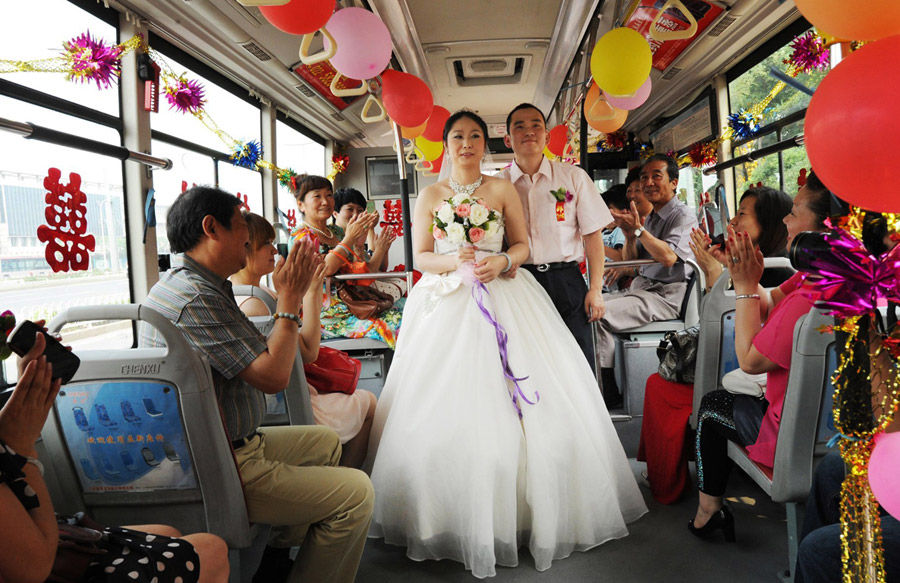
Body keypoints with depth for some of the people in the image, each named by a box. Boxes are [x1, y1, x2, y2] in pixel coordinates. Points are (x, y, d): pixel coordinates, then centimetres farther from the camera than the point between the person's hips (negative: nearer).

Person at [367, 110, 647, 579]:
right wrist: (455, 261, -13)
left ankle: (520, 510, 11)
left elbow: (522, 245, 10)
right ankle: (457, 519, 8)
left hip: (503, 300, 0)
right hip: (446, 304, 0)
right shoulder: (430, 196, 10)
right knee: (446, 411, -6)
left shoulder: (502, 189, 10)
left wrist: (501, 261, -12)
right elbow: (421, 257, 6)